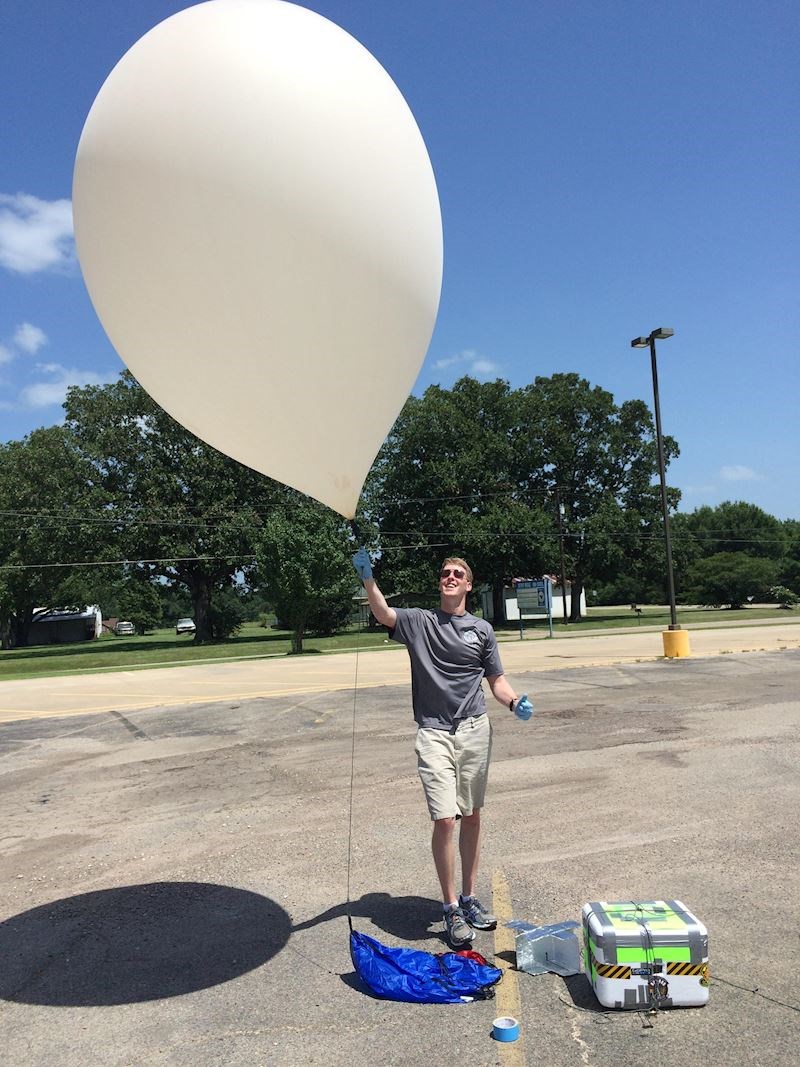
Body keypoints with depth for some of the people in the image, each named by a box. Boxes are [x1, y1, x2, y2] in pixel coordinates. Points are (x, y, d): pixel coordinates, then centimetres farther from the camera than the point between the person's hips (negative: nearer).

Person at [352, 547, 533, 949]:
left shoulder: (481, 629, 8)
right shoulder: (419, 621, 1)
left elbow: (496, 680, 11)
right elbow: (383, 614, -17)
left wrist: (515, 702, -10)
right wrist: (367, 577, -33)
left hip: (475, 730, 3)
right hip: (434, 734, -3)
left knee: (471, 817, 12)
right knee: (445, 820, -7)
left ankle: (469, 897, 28)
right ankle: (451, 909, 8)